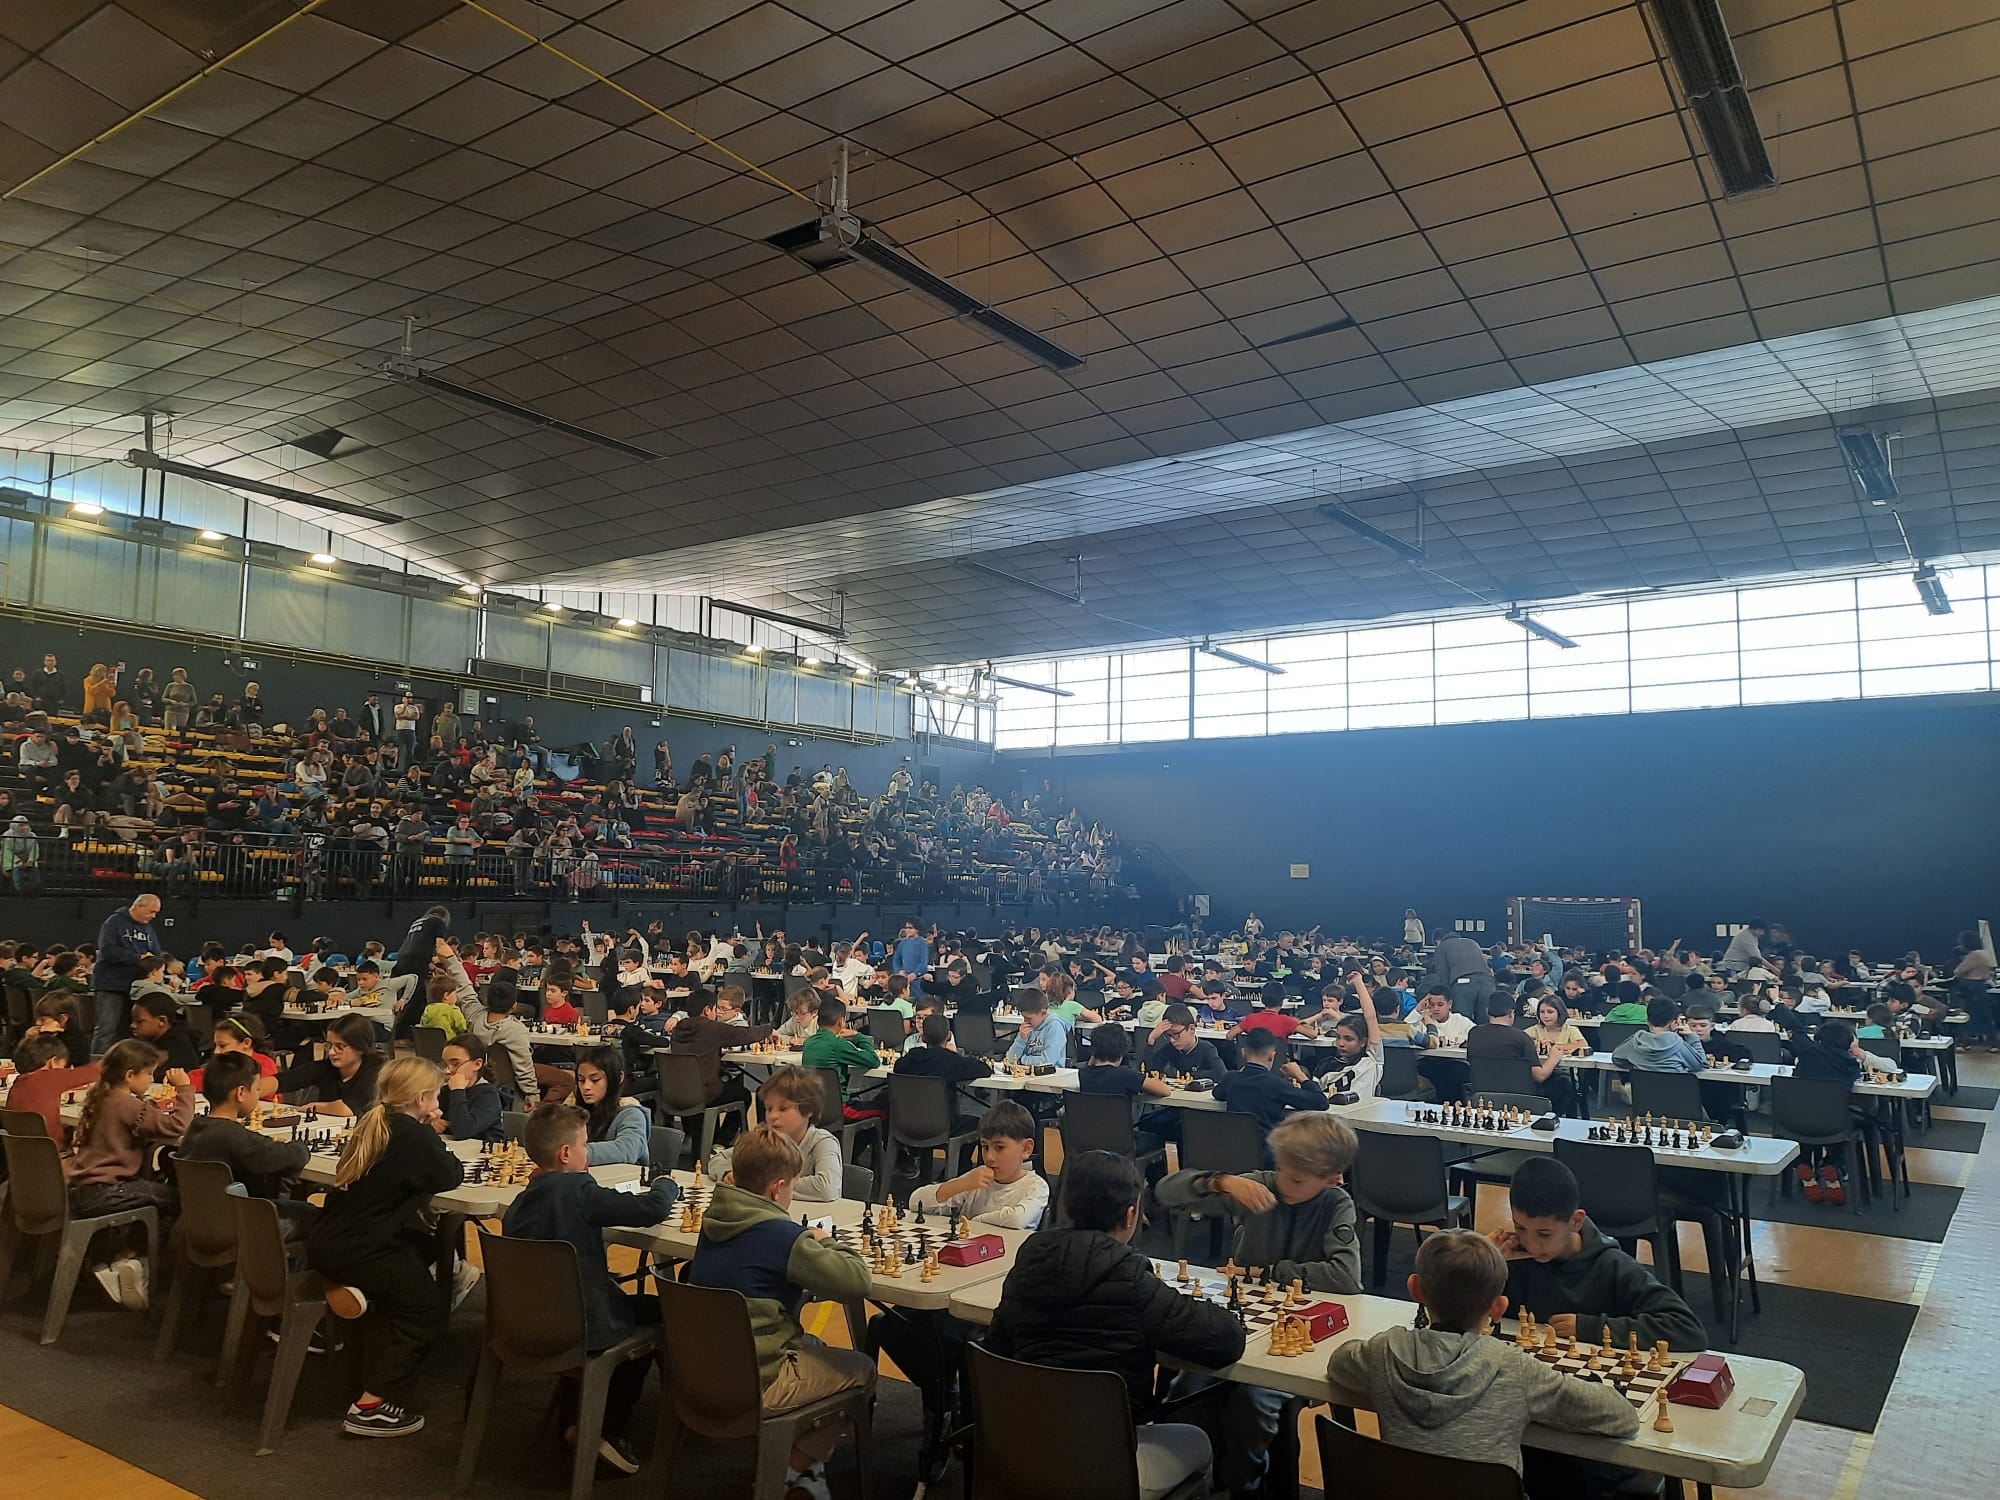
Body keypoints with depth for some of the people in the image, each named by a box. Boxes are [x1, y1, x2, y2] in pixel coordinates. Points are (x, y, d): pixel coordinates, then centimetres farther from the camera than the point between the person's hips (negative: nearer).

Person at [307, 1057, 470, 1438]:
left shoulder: (371, 1124, 9)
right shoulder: (413, 1135, -15)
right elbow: (450, 1176, -6)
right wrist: (430, 1132, 5)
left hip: (327, 1241, 9)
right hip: (360, 1250, -9)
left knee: (423, 1246, 29)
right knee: (429, 1309, 4)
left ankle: (351, 1290, 16)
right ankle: (370, 1406, 0)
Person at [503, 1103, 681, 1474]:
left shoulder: (520, 1203, 4)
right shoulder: (577, 1189, -19)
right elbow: (651, 1208, -20)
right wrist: (666, 1184, -1)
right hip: (582, 1325, -8)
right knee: (656, 1313, 18)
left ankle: (573, 1420, 34)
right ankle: (611, 1432, 20)